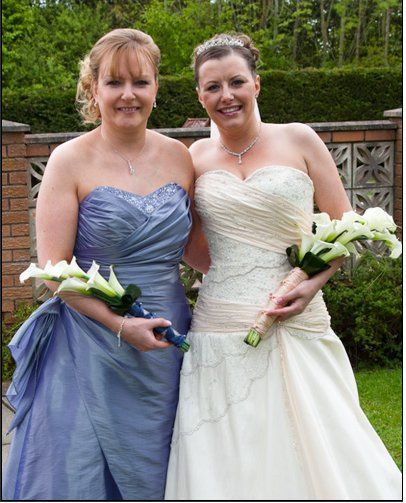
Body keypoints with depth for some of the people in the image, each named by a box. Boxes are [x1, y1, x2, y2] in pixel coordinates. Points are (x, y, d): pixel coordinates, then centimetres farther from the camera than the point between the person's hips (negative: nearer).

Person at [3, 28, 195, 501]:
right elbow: (54, 269, -10)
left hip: (167, 343, 4)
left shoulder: (177, 157, 5)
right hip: (90, 350, -4)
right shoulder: (71, 161, -7)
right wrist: (121, 324, -19)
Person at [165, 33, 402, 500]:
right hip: (221, 333, 1)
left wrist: (314, 281, -11)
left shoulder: (299, 140, 3)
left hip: (297, 326, -1)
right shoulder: (196, 158, 8)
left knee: (312, 457, -1)